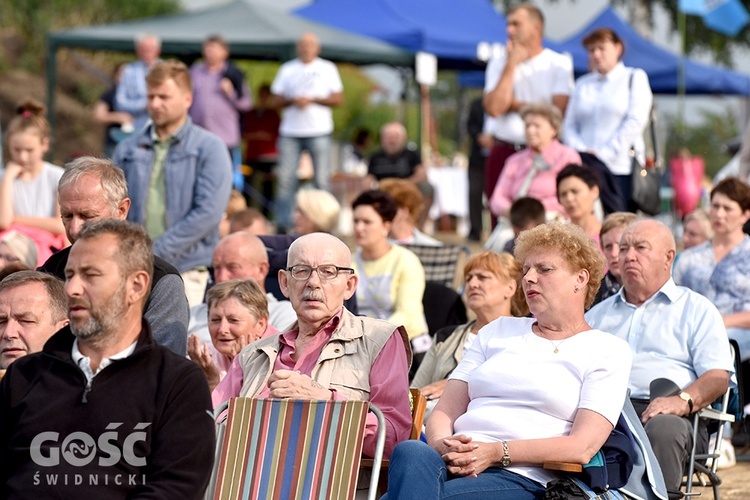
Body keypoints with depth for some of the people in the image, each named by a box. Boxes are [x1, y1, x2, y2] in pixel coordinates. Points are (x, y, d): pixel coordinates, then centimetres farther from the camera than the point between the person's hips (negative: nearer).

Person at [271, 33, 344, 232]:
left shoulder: (327, 68, 9)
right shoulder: (287, 69, 14)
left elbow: (338, 99, 3)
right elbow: (277, 99, 10)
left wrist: (312, 100, -10)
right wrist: (293, 100, -11)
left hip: (319, 131, -1)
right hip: (290, 132, 1)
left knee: (322, 179, -3)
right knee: (285, 178, -5)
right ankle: (282, 223, -1)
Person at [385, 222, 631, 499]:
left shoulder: (607, 350, 12)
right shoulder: (498, 331, 27)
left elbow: (582, 447, -3)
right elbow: (445, 411, 18)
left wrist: (497, 452, -15)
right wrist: (442, 445, -8)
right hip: (458, 463, 5)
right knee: (411, 453, -36)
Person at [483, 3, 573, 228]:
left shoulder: (559, 64, 3)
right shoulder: (499, 64, 11)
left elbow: (557, 110, -9)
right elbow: (494, 108, -5)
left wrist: (514, 105, -3)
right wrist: (512, 64, -3)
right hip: (502, 153, 3)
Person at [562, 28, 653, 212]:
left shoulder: (635, 78, 9)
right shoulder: (583, 84, 20)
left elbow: (635, 122, -2)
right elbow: (569, 126, 14)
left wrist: (604, 154, -10)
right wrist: (580, 150, -7)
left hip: (621, 169, -3)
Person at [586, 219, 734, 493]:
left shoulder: (697, 309, 20)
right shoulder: (598, 314, 33)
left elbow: (718, 377, 6)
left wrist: (684, 400, -16)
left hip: (669, 415, -2)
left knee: (663, 429, -40)